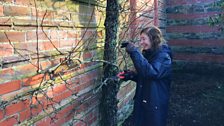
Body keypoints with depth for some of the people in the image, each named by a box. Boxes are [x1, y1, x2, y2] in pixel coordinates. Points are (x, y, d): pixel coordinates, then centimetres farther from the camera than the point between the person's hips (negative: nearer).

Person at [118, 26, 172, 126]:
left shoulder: (163, 56, -17)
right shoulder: (147, 54, 5)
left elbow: (151, 72, -35)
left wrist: (134, 52, -35)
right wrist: (130, 75, -4)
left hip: (155, 105, -7)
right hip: (141, 102, 7)